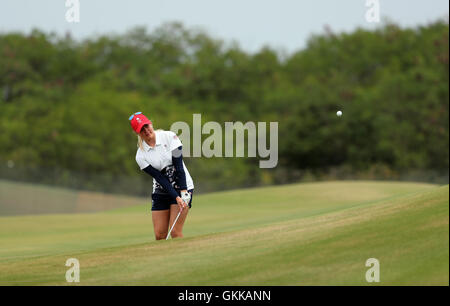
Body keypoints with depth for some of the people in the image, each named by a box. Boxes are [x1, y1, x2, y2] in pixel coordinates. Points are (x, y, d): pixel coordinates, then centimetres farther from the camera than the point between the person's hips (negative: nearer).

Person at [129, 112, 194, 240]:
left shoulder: (169, 137, -8)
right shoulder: (141, 156, -4)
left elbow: (179, 166, -14)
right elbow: (160, 179, -11)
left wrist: (183, 193, -21)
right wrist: (176, 198, -22)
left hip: (182, 187, -3)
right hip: (160, 192, 3)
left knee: (175, 232, -13)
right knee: (160, 235, -2)